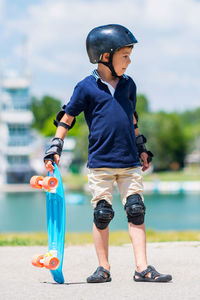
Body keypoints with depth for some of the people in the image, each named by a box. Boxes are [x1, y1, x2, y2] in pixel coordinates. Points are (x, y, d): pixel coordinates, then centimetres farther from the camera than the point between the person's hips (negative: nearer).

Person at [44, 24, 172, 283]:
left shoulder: (128, 84, 11)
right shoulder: (86, 87, -2)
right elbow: (66, 118, 3)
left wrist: (142, 149, 24)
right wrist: (55, 148, -3)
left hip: (130, 163, 3)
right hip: (100, 162, -3)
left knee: (136, 211, -2)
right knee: (102, 214, 1)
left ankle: (142, 268, 0)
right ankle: (104, 268, 12)